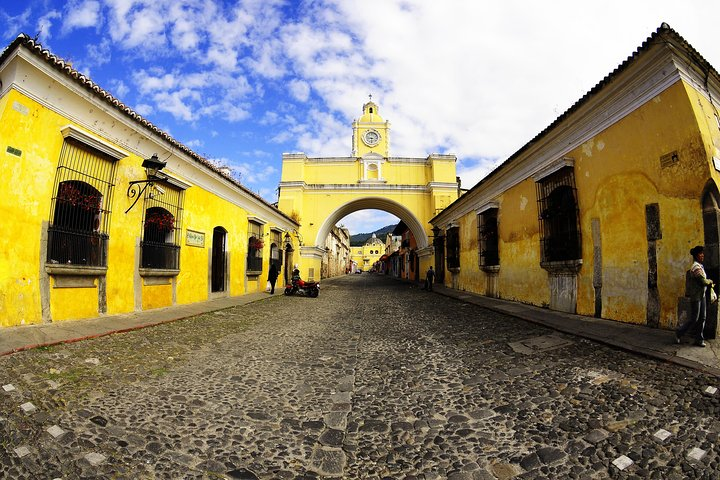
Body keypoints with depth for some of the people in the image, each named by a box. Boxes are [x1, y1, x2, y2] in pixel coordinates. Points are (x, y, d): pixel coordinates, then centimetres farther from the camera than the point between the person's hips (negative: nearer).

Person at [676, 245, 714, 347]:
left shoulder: (700, 266, 11)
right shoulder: (696, 266, -18)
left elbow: (703, 280, 14)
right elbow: (703, 281, -18)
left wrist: (709, 283, -3)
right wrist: (710, 282, 0)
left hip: (702, 295, 9)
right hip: (696, 296, -9)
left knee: (702, 318, 10)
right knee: (694, 319, -2)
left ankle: (699, 339, 18)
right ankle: (679, 333, 14)